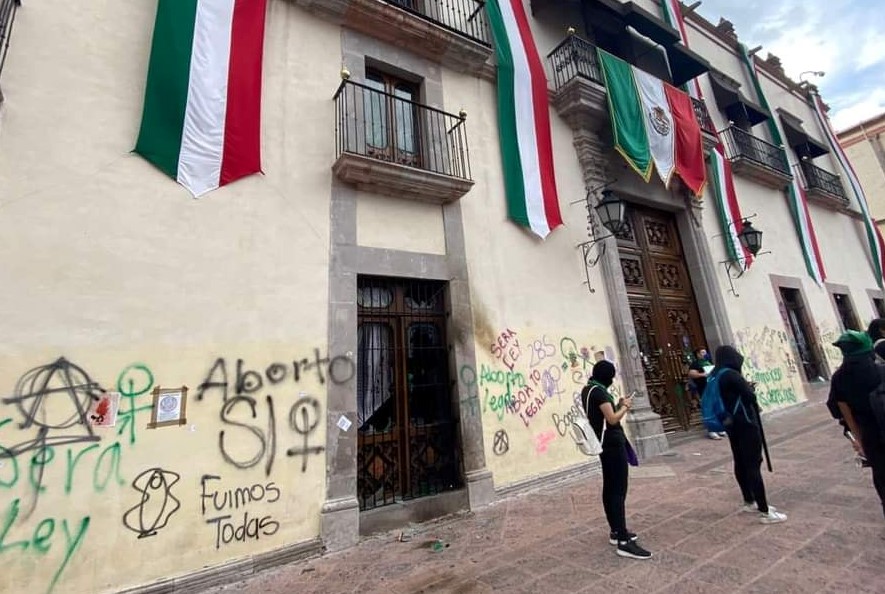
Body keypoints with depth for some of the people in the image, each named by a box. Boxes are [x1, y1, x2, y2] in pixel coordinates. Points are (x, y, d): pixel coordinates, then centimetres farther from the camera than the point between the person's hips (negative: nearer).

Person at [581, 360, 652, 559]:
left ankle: (616, 532, 26)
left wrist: (617, 405, 12)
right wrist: (624, 406, -7)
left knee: (609, 487, 15)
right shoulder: (599, 392, -20)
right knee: (619, 490, -8)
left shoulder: (587, 390, 10)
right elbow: (612, 419, -22)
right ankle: (624, 542, -5)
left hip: (604, 443, 10)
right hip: (613, 443, -10)